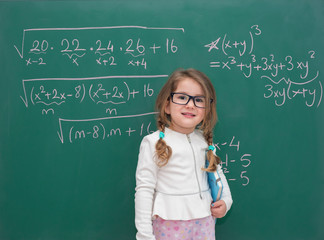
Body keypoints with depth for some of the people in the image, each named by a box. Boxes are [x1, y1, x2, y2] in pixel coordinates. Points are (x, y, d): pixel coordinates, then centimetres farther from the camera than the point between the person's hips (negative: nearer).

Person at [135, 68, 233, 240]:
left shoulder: (205, 140, 4)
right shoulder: (154, 142, -11)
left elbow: (217, 172, 20)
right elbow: (144, 188, -11)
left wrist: (226, 200, 5)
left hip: (204, 221, 5)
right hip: (169, 224, -4)